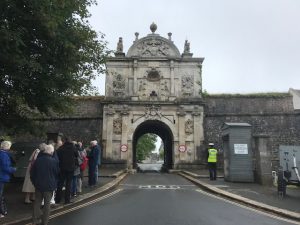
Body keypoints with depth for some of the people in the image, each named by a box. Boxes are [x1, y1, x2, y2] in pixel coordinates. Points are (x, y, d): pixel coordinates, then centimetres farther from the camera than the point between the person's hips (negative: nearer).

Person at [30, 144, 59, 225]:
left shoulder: (38, 160, -3)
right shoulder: (54, 161, -14)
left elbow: (32, 172, 5)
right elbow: (57, 173, -3)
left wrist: (34, 182, 17)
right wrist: (55, 183, 14)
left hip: (38, 185, 3)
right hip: (49, 185, -3)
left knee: (37, 202, 16)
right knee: (47, 203, 7)